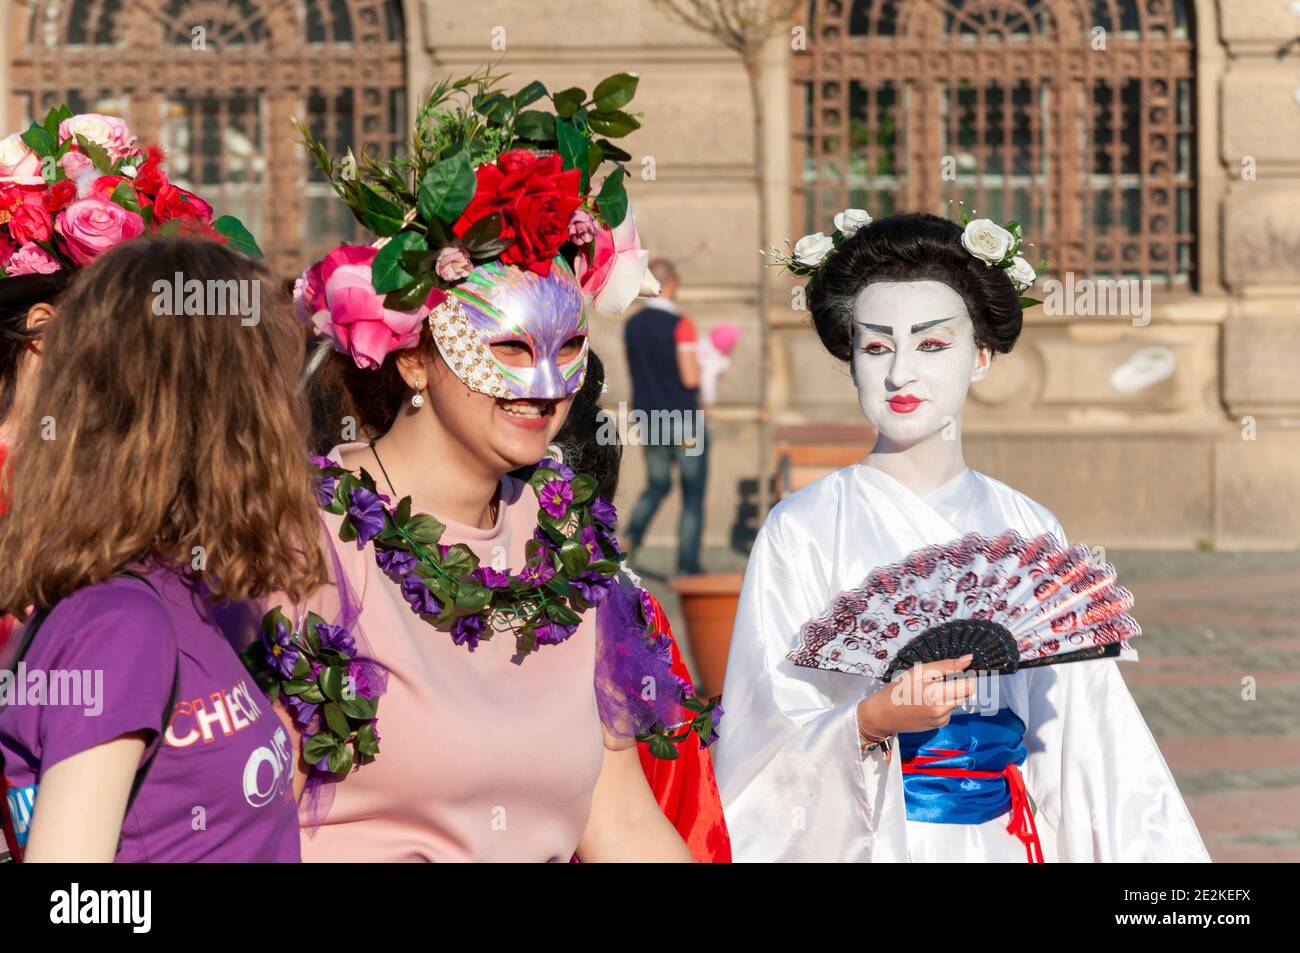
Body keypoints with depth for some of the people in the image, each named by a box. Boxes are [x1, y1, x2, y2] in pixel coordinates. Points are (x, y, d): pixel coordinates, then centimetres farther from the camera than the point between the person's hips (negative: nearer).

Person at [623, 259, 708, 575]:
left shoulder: (632, 325, 4)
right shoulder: (680, 325, -16)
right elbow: (690, 379, -20)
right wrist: (703, 365, 2)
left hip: (648, 419, 6)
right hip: (684, 421, -6)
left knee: (657, 485, 22)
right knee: (693, 496, 7)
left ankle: (631, 536, -3)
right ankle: (687, 567, 6)